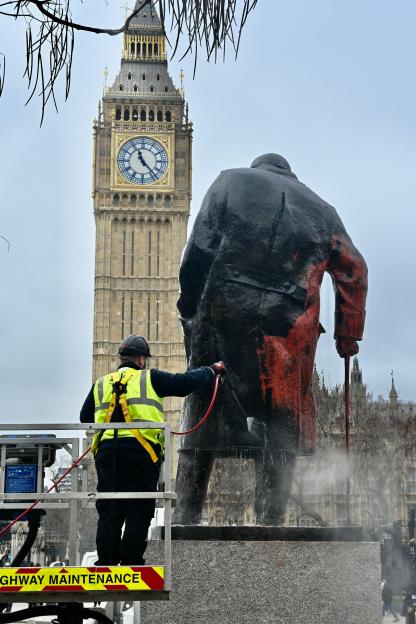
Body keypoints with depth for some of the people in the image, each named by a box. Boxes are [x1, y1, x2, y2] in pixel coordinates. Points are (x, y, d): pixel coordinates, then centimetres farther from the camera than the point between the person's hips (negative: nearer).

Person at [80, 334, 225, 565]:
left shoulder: (101, 384, 19)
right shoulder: (149, 378, 7)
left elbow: (85, 417, 23)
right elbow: (184, 383, 8)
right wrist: (212, 371, 23)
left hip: (106, 451, 4)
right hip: (140, 452, -4)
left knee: (109, 514, 8)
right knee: (138, 514, 0)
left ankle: (105, 565, 5)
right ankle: (131, 563, -5)